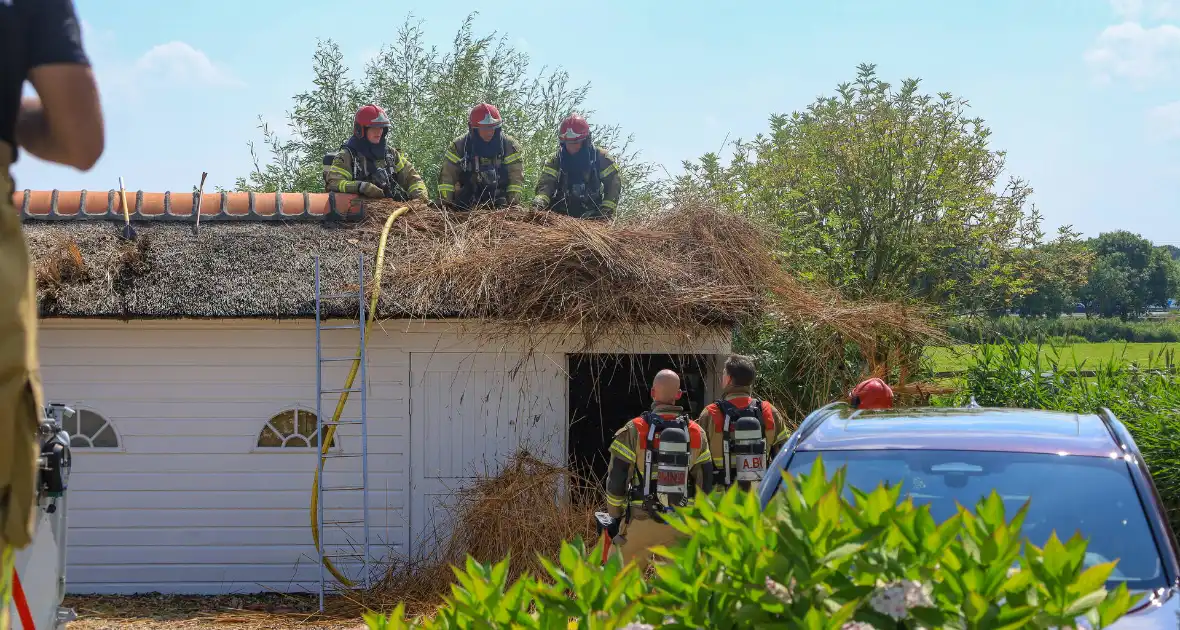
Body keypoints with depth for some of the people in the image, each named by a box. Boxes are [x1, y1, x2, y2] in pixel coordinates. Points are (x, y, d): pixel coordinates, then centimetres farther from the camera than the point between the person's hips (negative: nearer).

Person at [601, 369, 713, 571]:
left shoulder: (634, 430, -8)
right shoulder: (696, 433, 4)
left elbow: (616, 478, -6)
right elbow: (705, 482, 9)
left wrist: (615, 517, 6)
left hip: (641, 521, -3)